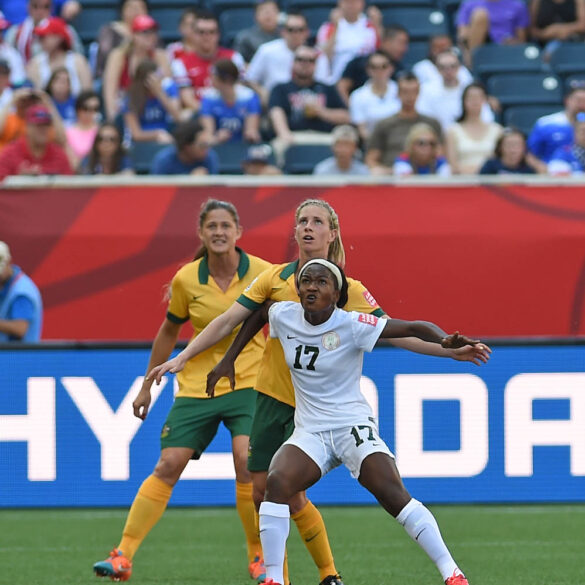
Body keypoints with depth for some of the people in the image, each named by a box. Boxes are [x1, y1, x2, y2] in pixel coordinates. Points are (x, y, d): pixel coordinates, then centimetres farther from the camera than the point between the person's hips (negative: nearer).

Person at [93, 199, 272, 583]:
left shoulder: (262, 273, -9)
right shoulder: (187, 280, -4)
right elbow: (169, 332, 10)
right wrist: (148, 385, 14)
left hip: (247, 382, -2)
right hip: (196, 387, 2)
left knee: (246, 459, -21)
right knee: (168, 466, -6)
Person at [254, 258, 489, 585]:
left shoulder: (352, 325, -13)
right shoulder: (281, 316, -1)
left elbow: (415, 328, -15)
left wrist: (447, 342, -35)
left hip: (352, 426, -4)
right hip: (309, 432, 4)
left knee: (394, 494, -23)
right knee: (277, 482, -25)